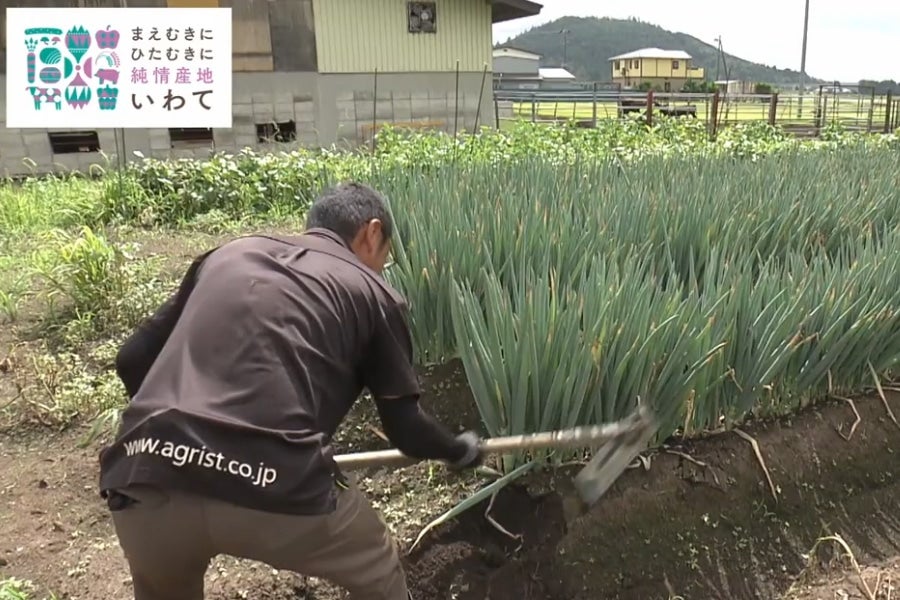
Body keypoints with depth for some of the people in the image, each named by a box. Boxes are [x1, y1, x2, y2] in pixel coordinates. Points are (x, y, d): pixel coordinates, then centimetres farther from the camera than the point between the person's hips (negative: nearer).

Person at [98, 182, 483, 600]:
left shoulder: (228, 254, 22)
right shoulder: (371, 292, 13)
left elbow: (132, 359, 23)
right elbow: (406, 430, 16)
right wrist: (459, 449, 37)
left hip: (145, 483, 4)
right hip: (275, 489, -3)